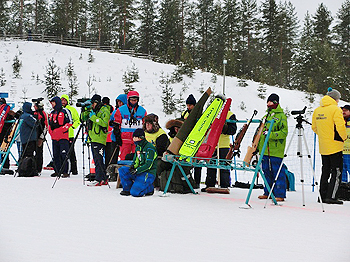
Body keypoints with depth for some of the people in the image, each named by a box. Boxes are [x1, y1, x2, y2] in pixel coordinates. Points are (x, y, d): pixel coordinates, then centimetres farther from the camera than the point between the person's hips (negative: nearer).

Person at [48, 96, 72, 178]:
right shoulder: (52, 113, 19)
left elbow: (70, 122, -8)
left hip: (63, 137, -7)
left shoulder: (65, 111, -3)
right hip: (54, 137, 7)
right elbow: (50, 123, 27)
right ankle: (57, 171, 14)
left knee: (63, 154, -10)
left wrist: (61, 130, -14)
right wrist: (50, 131, 8)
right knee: (56, 155, 8)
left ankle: (65, 171, -10)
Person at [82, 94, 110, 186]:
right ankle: (103, 179, 16)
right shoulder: (92, 110, 18)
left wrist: (93, 117, -18)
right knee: (97, 160, 10)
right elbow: (84, 118, 20)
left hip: (100, 139, -9)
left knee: (98, 160, -11)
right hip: (93, 139, 9)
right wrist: (86, 110, 3)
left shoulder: (104, 111, -6)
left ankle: (99, 179, -12)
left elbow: (104, 123, -18)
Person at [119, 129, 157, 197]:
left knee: (135, 192, -22)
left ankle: (149, 189, 6)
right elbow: (135, 161, 20)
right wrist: (133, 166, -4)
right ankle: (127, 189, 2)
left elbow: (148, 165, -19)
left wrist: (137, 170, -25)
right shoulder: (138, 147, 14)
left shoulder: (149, 148, -14)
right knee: (122, 170, -12)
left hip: (148, 173, -8)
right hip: (138, 172, 8)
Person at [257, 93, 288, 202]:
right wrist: (257, 146, 22)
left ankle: (280, 195, -3)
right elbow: (261, 132, 26)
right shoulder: (266, 116, 20)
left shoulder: (281, 116, -3)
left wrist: (270, 134, -23)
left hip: (276, 150, -7)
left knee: (278, 172, -6)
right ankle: (268, 192, 20)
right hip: (265, 149, 7)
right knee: (267, 171, 11)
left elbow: (284, 132, -13)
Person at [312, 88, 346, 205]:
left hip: (322, 146, 7)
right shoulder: (335, 109, -13)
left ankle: (323, 195, 14)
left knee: (325, 171, 14)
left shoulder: (317, 110, 8)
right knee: (337, 171, -2)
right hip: (335, 146, -7)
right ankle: (331, 196, -9)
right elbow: (340, 126, -19)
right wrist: (343, 138, -2)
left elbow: (314, 127, 14)